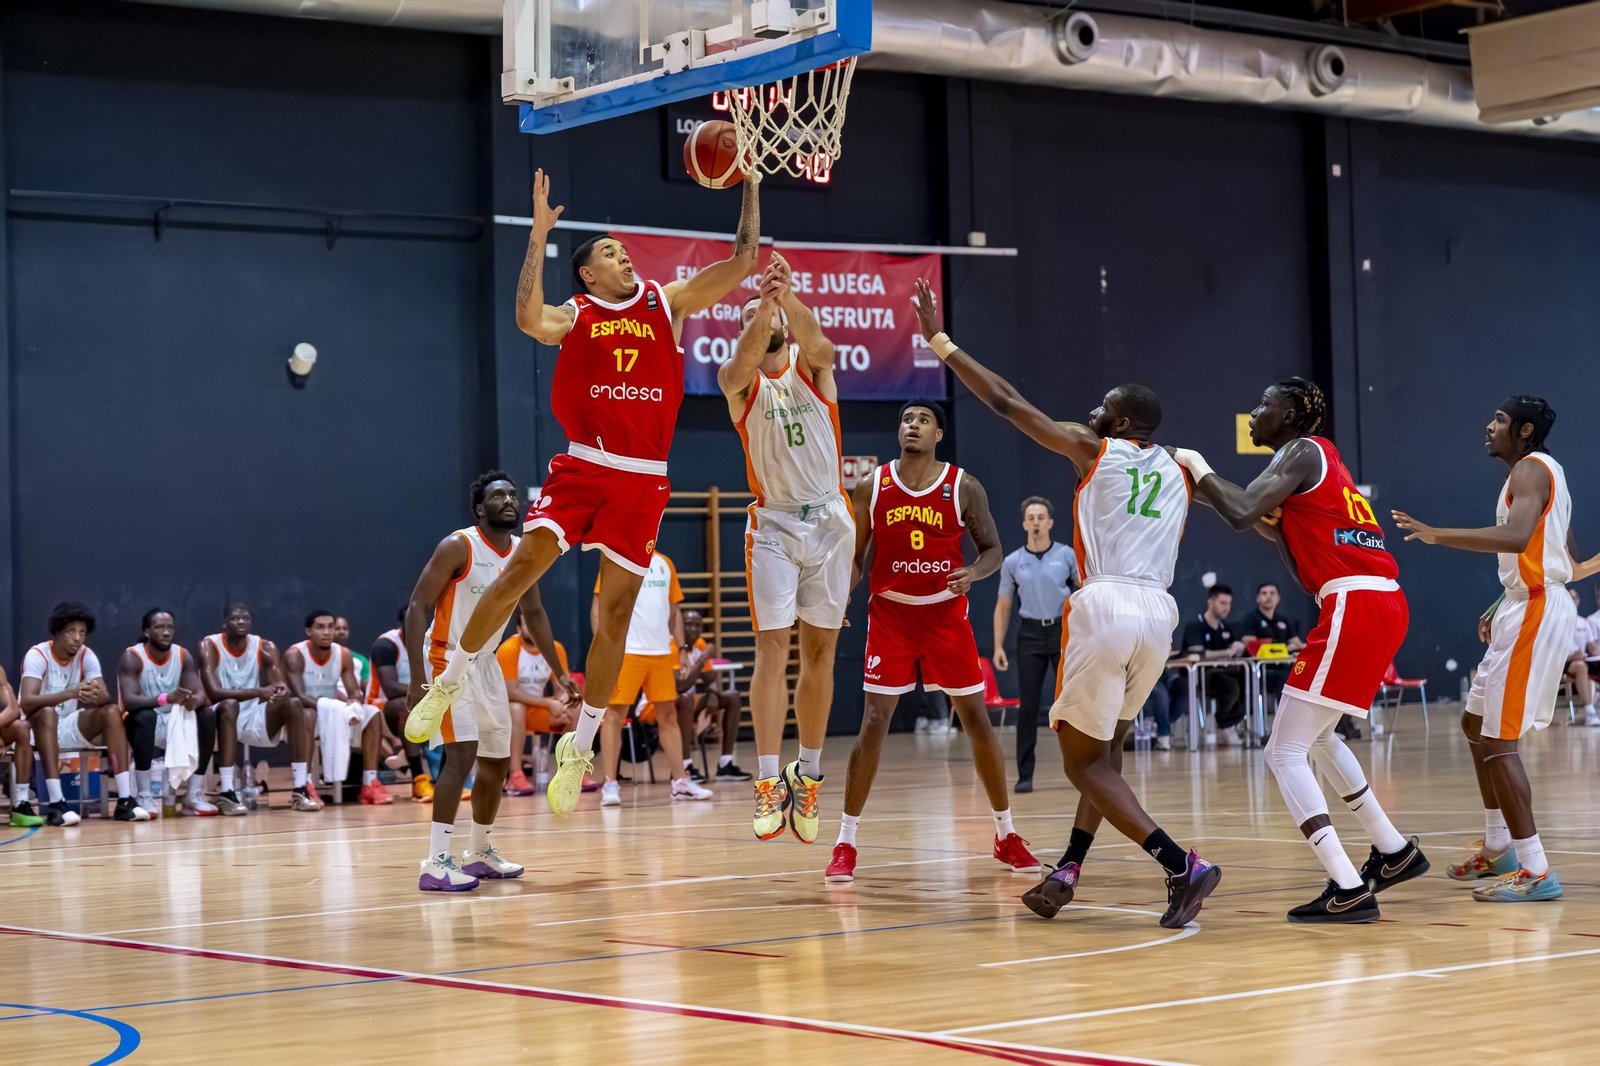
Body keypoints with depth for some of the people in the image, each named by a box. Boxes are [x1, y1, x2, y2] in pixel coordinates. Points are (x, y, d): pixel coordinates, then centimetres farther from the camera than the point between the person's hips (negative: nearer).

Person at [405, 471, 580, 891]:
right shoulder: (457, 547, -18)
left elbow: (533, 612, 16)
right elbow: (417, 607, -18)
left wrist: (559, 672, 15)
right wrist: (418, 678, -26)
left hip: (487, 663, 8)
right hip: (448, 660, -8)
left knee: (498, 761, 13)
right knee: (462, 754, -21)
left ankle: (480, 853, 31)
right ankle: (436, 864, -21)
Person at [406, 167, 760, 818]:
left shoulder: (667, 303, 11)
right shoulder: (575, 315, 5)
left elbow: (743, 261, 7)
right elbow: (530, 320, -19)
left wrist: (750, 187, 2)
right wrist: (539, 236, -19)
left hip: (643, 481, 2)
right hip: (581, 467, -2)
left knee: (616, 611, 2)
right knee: (521, 568, -18)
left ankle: (579, 747, 12)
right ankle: (448, 683, -1)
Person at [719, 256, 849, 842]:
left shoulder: (811, 365, 3)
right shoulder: (739, 380, 1)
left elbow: (818, 344, -22)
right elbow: (743, 364, -25)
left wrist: (788, 300, -42)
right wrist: (762, 309, -43)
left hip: (829, 519, 2)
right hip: (773, 524, -2)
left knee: (820, 652, 5)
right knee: (772, 650, -10)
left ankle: (808, 777, 15)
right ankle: (769, 784, -12)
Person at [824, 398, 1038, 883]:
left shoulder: (965, 488, -4)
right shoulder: (871, 488, -2)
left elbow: (993, 549, 2)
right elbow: (855, 557, 5)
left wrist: (974, 572, -19)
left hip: (947, 614, 0)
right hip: (890, 614, 0)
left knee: (977, 720, 3)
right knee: (874, 722, -8)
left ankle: (1006, 836, 17)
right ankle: (845, 844, -1)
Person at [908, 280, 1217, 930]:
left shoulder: (1095, 450, 4)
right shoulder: (1177, 475, 19)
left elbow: (1005, 403, 4)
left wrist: (940, 340, 9)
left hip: (1106, 605, -6)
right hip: (1159, 611, 6)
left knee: (1084, 760, 1)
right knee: (1106, 748, 22)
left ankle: (1182, 866, -13)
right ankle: (1068, 872, 21)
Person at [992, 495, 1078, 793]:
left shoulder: (1067, 555, -1)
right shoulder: (1012, 562, 3)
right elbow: (1003, 606, 8)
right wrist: (998, 646, 1)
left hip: (1063, 632, -1)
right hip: (1030, 634, 1)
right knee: (1027, 706, -3)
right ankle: (1024, 776, 2)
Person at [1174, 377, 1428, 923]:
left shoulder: (1303, 451, -5)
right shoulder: (1319, 456, 23)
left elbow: (1240, 513, -19)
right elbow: (1304, 559, 27)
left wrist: (1197, 467, -4)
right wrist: (1267, 520, 21)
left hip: (1355, 606, -10)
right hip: (1382, 604, 10)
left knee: (1285, 752, -7)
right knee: (1317, 737, 27)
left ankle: (1349, 891, -14)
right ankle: (1395, 852, 31)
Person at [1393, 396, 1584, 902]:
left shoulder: (1530, 469, -13)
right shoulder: (1540, 472, 19)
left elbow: (1516, 537, -32)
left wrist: (1438, 535, -35)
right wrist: (1501, 608, 21)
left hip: (1536, 610, -11)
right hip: (1527, 607, 11)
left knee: (1496, 741, -13)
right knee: (1476, 723, 21)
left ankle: (1537, 872, -14)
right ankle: (1498, 848, 30)